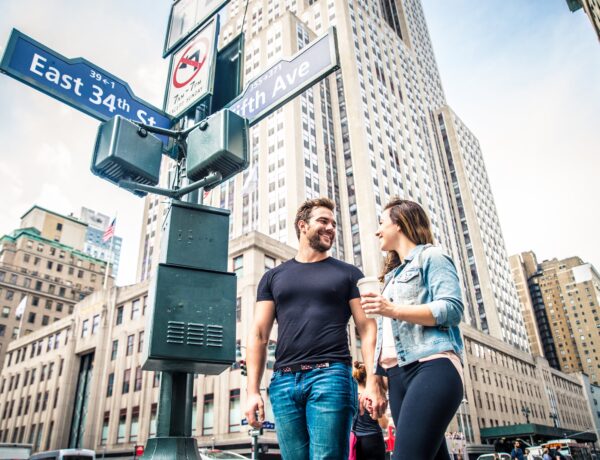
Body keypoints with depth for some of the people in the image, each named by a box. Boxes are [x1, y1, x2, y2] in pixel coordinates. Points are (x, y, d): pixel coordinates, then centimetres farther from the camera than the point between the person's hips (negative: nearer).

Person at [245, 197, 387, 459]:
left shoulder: (348, 274, 12)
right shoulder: (274, 277, 16)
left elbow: (367, 329, 5)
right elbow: (258, 335, 11)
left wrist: (373, 381, -8)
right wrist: (253, 391, 2)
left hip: (331, 375, -2)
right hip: (283, 381, 2)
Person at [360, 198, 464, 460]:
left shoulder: (430, 256, 6)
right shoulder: (393, 274, 29)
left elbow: (452, 309, -9)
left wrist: (394, 310, -18)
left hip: (431, 366, -8)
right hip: (397, 375, 8)